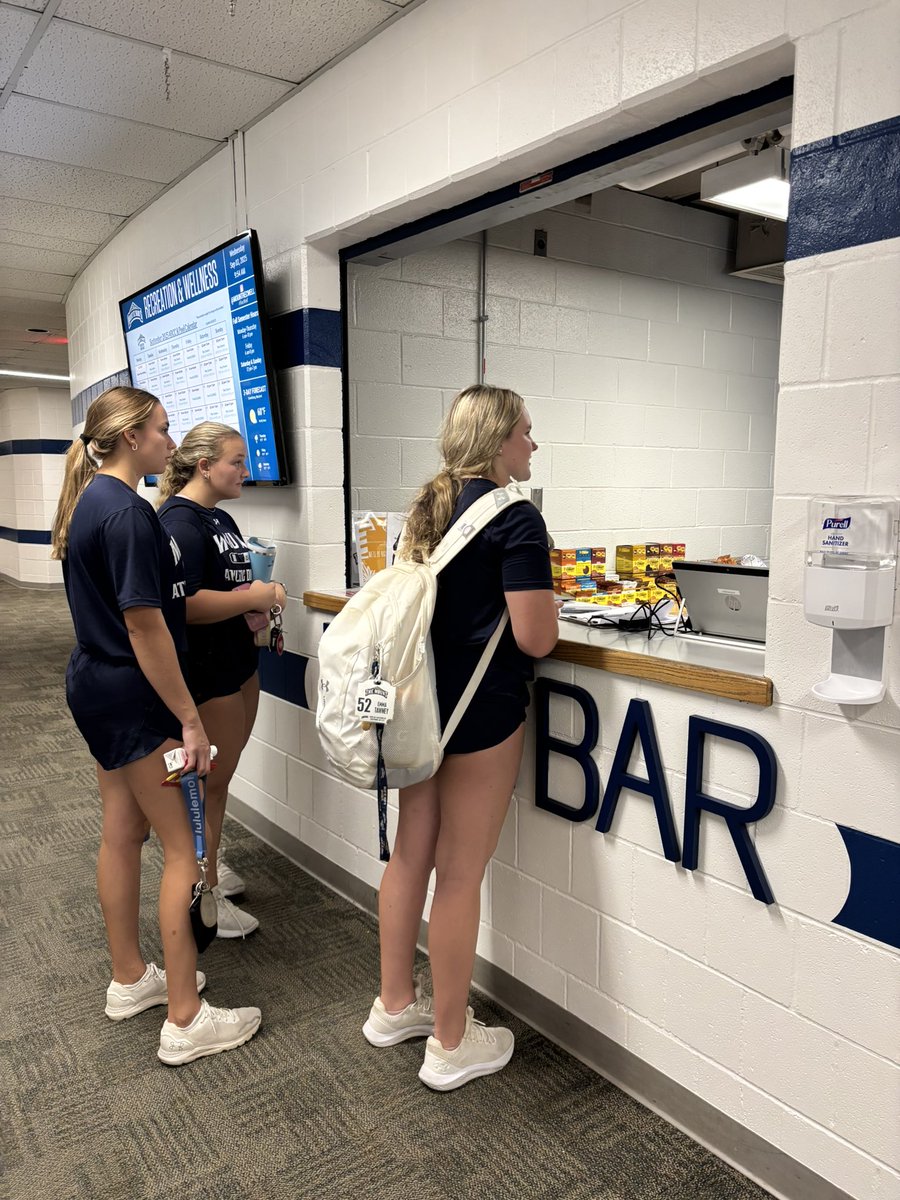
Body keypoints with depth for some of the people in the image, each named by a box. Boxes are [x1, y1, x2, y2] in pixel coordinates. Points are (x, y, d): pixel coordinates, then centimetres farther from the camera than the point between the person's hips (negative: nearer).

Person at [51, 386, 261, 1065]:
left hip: (95, 683, 10)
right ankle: (185, 1021, 9)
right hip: (132, 695, -10)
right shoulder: (128, 513, -22)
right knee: (184, 846, -1)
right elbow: (146, 629, -24)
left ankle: (129, 980, 34)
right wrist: (189, 719, -19)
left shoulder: (88, 501, 9)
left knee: (123, 831, 18)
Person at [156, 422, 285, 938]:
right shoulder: (180, 521, -18)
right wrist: (253, 597, -19)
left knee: (220, 775, 20)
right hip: (207, 674, -9)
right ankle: (206, 894, 18)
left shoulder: (220, 518, 12)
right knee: (210, 781, 3)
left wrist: (261, 596, 5)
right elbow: (185, 605, -28)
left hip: (240, 664, 9)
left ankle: (210, 859, 38)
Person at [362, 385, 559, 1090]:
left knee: (411, 854, 17)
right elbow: (536, 638, -19)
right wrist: (543, 603, 2)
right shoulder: (516, 520, -15)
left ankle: (395, 1006, 35)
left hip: (419, 704, 8)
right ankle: (451, 1044, 21)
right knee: (460, 874, 4)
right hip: (482, 713, -8)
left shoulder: (429, 507, 9)